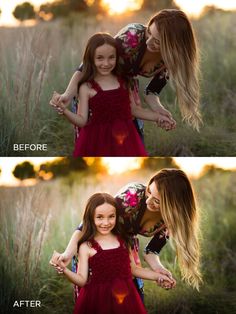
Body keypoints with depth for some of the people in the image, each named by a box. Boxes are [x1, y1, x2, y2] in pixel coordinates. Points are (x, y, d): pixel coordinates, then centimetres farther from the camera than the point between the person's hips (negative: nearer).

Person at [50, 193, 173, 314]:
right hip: (98, 300, -3)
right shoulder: (86, 247, -5)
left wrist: (158, 276, 14)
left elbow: (133, 269, 18)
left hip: (125, 299, 3)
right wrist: (64, 270, -24)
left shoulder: (123, 241, 5)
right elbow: (82, 280, -9)